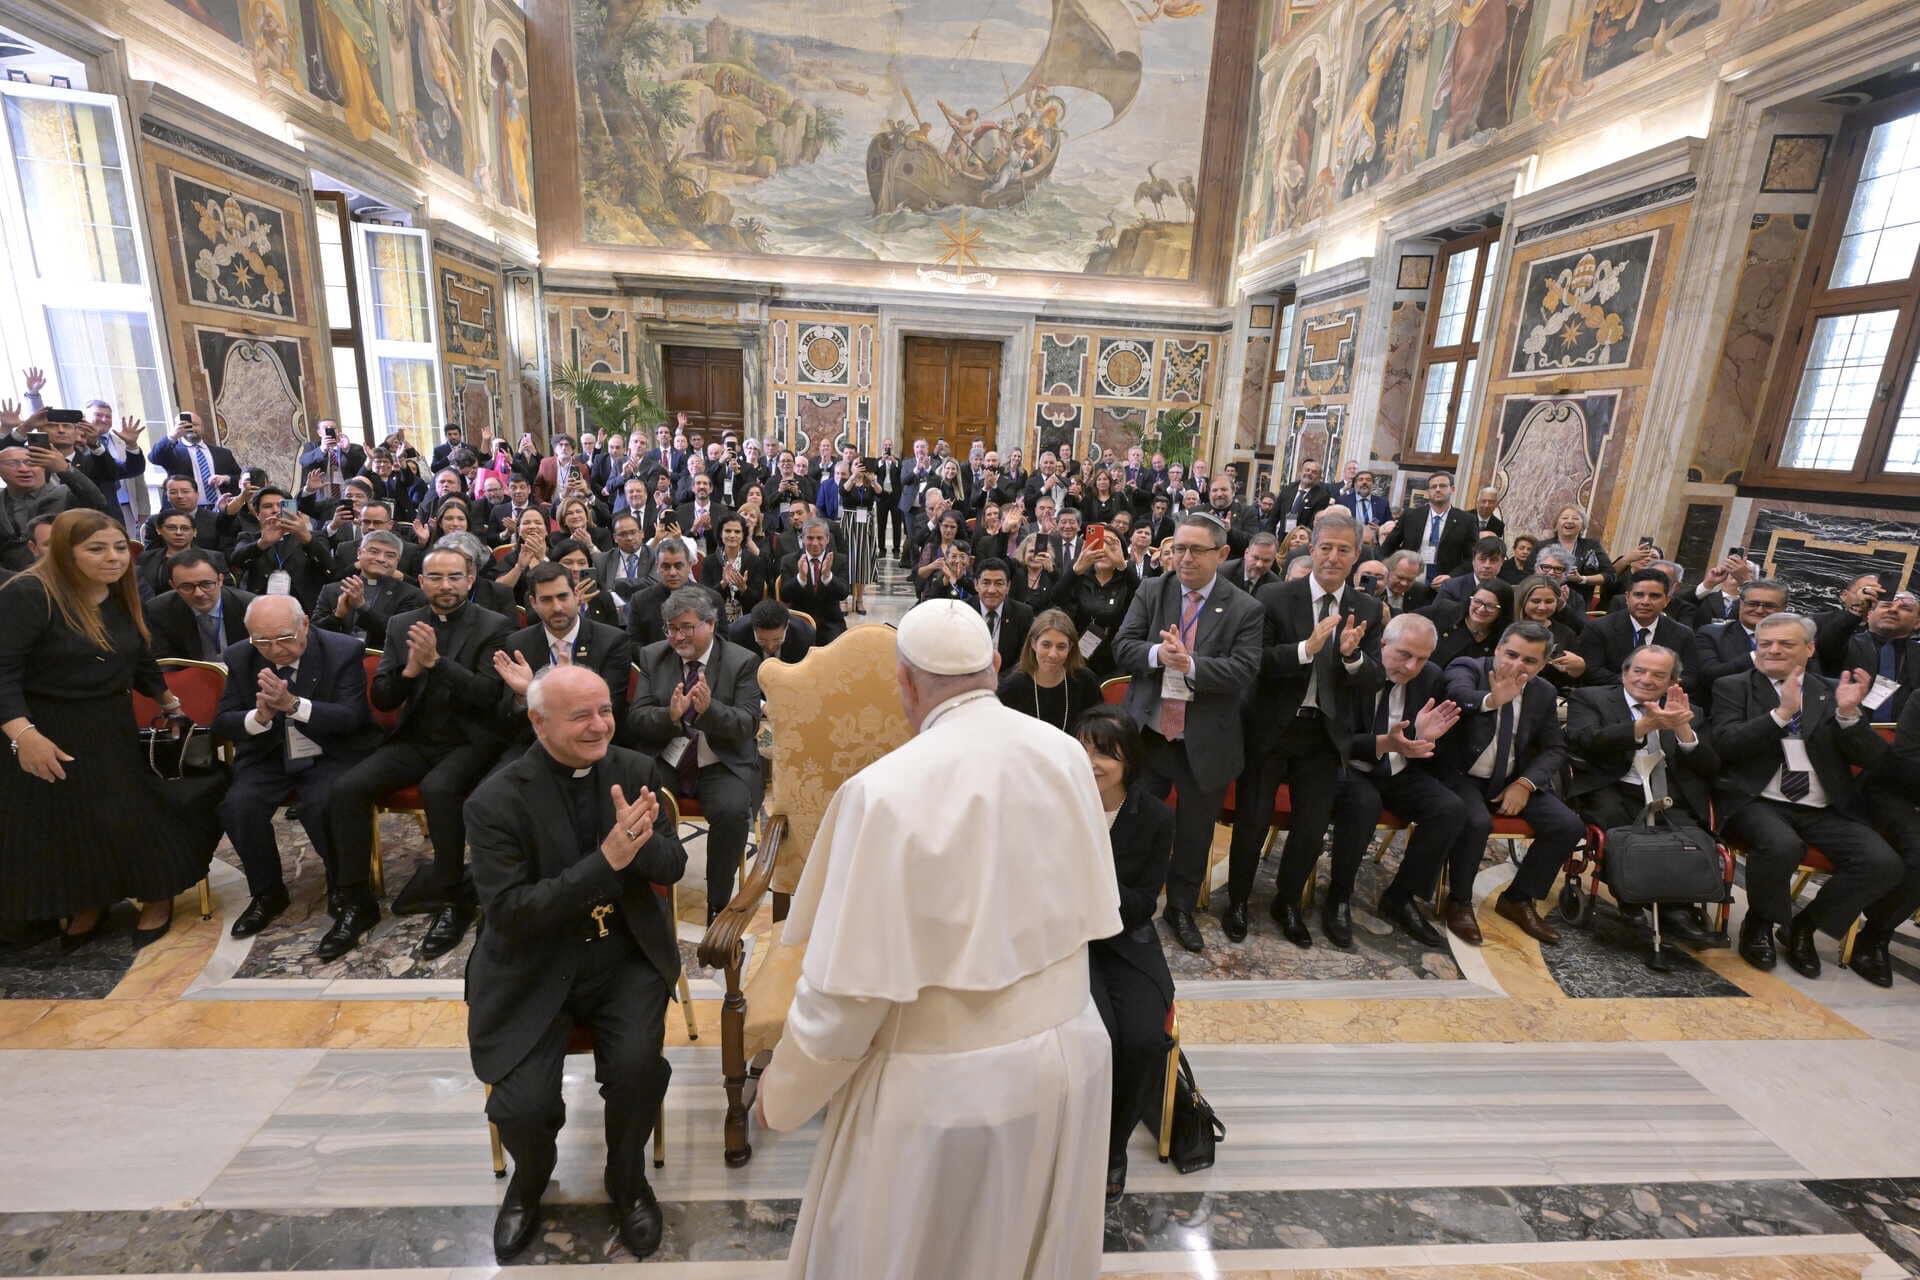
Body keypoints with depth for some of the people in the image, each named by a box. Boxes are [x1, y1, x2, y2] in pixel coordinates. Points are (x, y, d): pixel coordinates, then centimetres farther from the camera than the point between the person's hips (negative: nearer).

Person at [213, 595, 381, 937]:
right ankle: (267, 893, 3)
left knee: (322, 805, -30)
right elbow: (222, 723, 0)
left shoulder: (344, 651, -14)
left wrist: (292, 704, -34)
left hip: (331, 755, -4)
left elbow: (352, 717, -19)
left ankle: (344, 889, -3)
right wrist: (259, 717, -23)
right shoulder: (240, 657, -1)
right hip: (267, 757, 4)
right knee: (237, 806, -22)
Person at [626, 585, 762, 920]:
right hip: (664, 762, 3)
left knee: (732, 812, -30)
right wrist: (670, 715, -22)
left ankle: (718, 905, -9)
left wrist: (709, 709, -29)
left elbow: (748, 725, -9)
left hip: (721, 764, -2)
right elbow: (636, 719, 1)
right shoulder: (652, 657, 7)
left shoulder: (743, 662, -2)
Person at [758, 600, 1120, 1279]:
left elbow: (852, 984, -18)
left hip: (946, 1089, -4)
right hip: (1070, 1055, 5)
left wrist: (780, 1094, -1)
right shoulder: (1066, 754, -9)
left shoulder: (886, 790, -24)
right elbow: (1090, 908, 3)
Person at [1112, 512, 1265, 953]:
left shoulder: (1245, 610, -5)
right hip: (1146, 735, 1)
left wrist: (1190, 664, -30)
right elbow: (1122, 648, -6)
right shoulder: (1150, 592, -1)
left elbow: (1243, 670, -16)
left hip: (1205, 745, -1)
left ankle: (1181, 909, 40)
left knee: (1195, 835, 17)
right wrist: (1158, 654, -26)